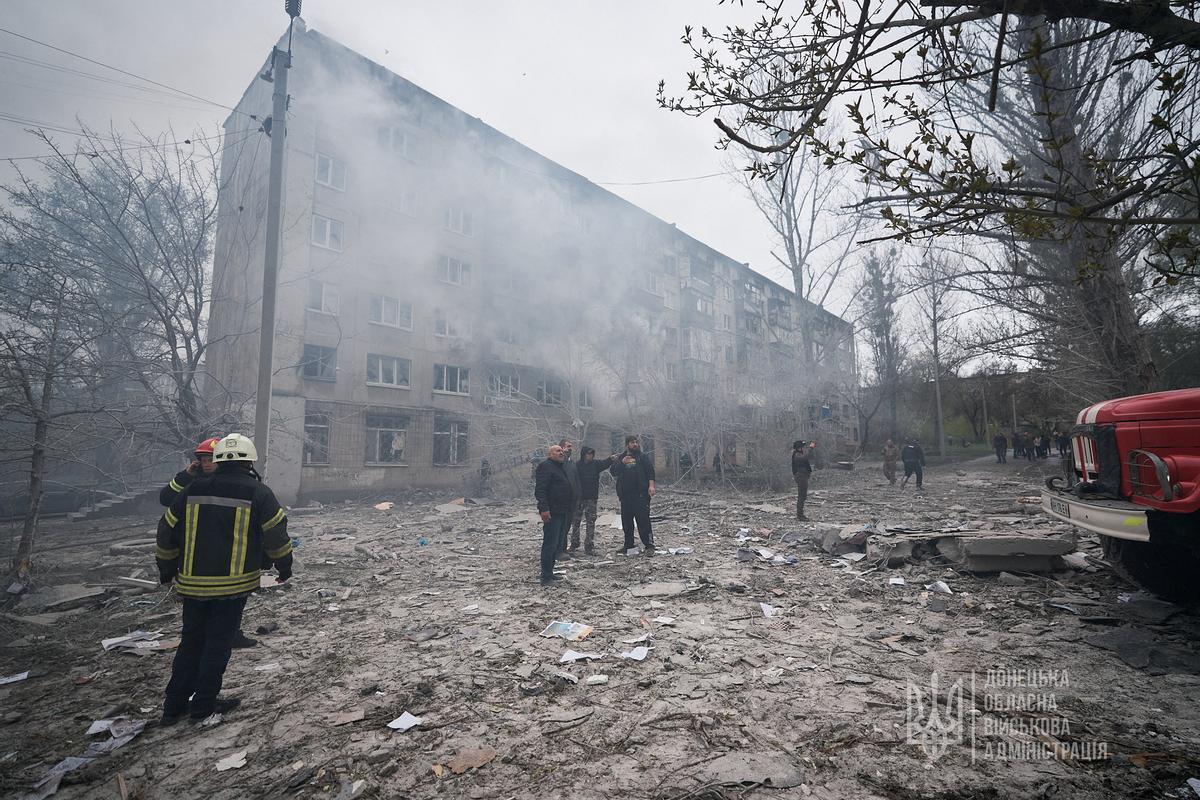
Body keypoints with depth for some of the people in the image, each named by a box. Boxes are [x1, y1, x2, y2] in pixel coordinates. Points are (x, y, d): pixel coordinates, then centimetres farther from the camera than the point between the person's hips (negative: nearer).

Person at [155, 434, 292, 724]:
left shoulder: (193, 490, 4)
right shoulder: (258, 493, -8)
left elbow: (166, 533, 10)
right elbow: (277, 536, -7)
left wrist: (167, 571, 24)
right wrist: (284, 567, 9)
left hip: (193, 583, 4)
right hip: (233, 585, -4)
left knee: (190, 642, 18)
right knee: (219, 643, 9)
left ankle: (174, 705, 26)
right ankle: (204, 704, 17)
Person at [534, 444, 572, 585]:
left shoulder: (560, 468, 22)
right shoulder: (545, 466, -10)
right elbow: (540, 489, -20)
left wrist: (568, 511, 25)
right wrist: (544, 508, -28)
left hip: (562, 513, 10)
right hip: (552, 513, -10)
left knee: (556, 544, 14)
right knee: (550, 544, -8)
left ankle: (550, 572, 22)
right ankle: (546, 577, -4)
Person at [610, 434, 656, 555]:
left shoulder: (643, 457, 9)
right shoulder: (620, 458, 16)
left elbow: (650, 471, 0)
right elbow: (613, 471, 3)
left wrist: (651, 485, -14)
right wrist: (622, 463, -12)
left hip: (641, 494, -4)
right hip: (625, 495, 4)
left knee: (643, 520, -10)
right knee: (626, 521, 9)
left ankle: (649, 545, -7)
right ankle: (628, 546, 20)